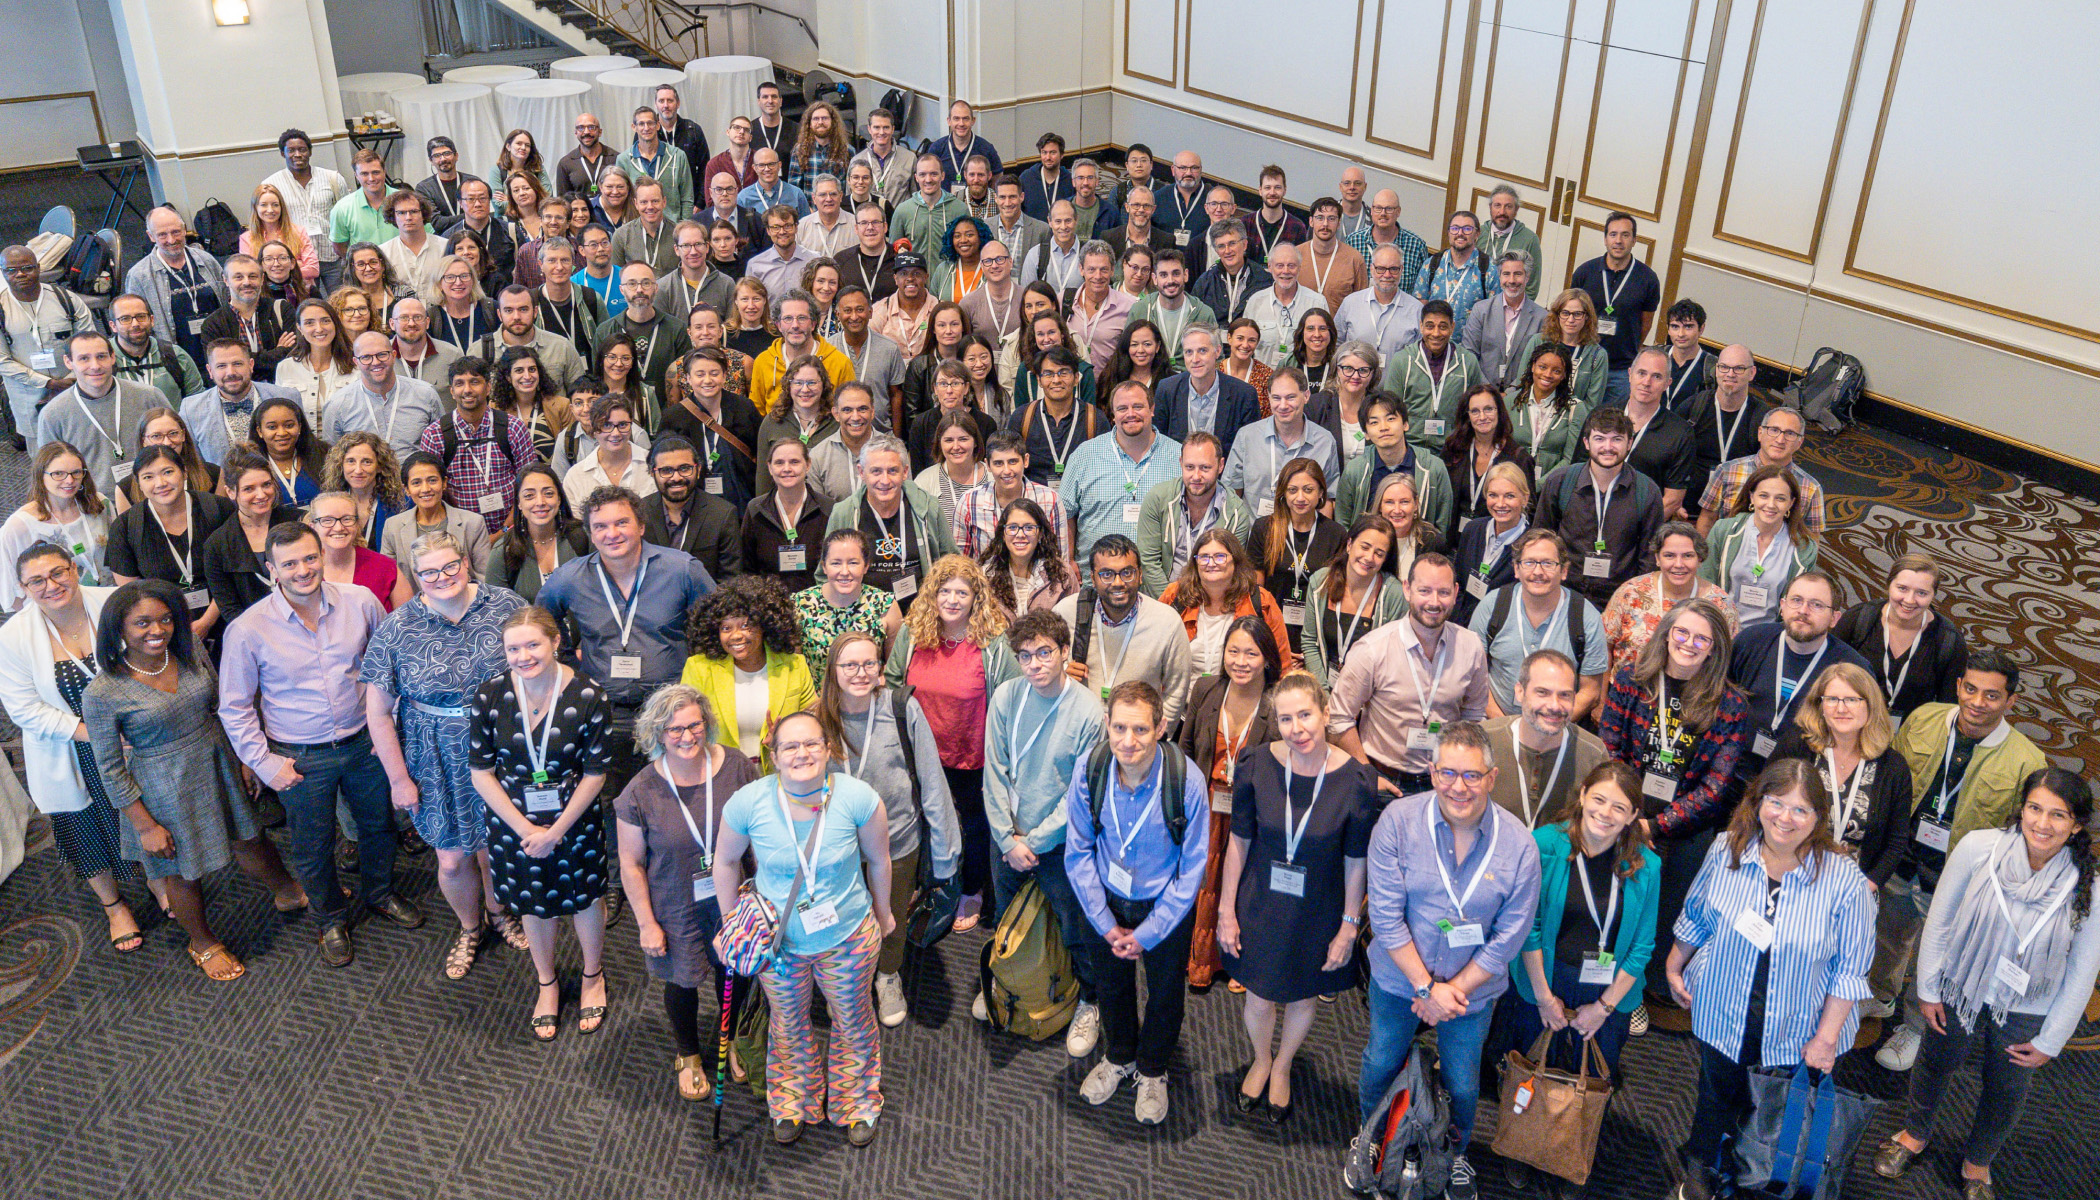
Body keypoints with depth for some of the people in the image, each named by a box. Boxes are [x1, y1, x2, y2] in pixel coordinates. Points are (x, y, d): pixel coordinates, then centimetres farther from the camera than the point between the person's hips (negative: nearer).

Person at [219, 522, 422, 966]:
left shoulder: (359, 602, -13)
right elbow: (235, 707, -7)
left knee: (378, 824, 22)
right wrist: (265, 763, -8)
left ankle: (380, 893, 51)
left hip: (364, 742, 2)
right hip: (301, 759, -2)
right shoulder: (248, 629, -18)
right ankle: (332, 918, 42)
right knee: (313, 849, 15)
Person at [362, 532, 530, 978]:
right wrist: (398, 778, -4)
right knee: (453, 860, 9)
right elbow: (378, 713, -5)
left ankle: (498, 910, 47)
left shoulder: (507, 606, -8)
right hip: (439, 763, -1)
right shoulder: (396, 629, -10)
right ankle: (470, 928, 39)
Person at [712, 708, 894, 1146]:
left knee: (853, 1024, 22)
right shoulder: (748, 802, -22)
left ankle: (856, 1104, 51)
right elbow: (726, 862, -3)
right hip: (777, 942, 1)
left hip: (848, 938, 0)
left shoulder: (858, 798, -24)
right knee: (789, 1027, 24)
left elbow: (878, 859, -5)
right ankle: (793, 1103, 53)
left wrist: (883, 912, 8)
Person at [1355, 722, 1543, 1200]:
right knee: (1380, 1064, 21)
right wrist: (1426, 987, -19)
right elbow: (1386, 915, -18)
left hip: (1472, 990, 0)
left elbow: (1510, 935, -12)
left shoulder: (1519, 846, -18)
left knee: (1462, 1083, 19)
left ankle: (1455, 1155, 50)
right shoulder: (1398, 821, -21)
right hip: (1399, 979, 0)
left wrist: (1455, 989, -14)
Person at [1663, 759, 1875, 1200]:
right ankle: (1697, 1164, 50)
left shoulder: (1845, 879, -21)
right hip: (1723, 1013, 2)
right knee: (1718, 1095, 22)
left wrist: (1826, 1037, -12)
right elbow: (1695, 917, 6)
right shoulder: (1726, 851, -12)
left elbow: (1850, 969, -13)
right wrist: (1674, 967, 14)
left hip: (1795, 1032, -1)